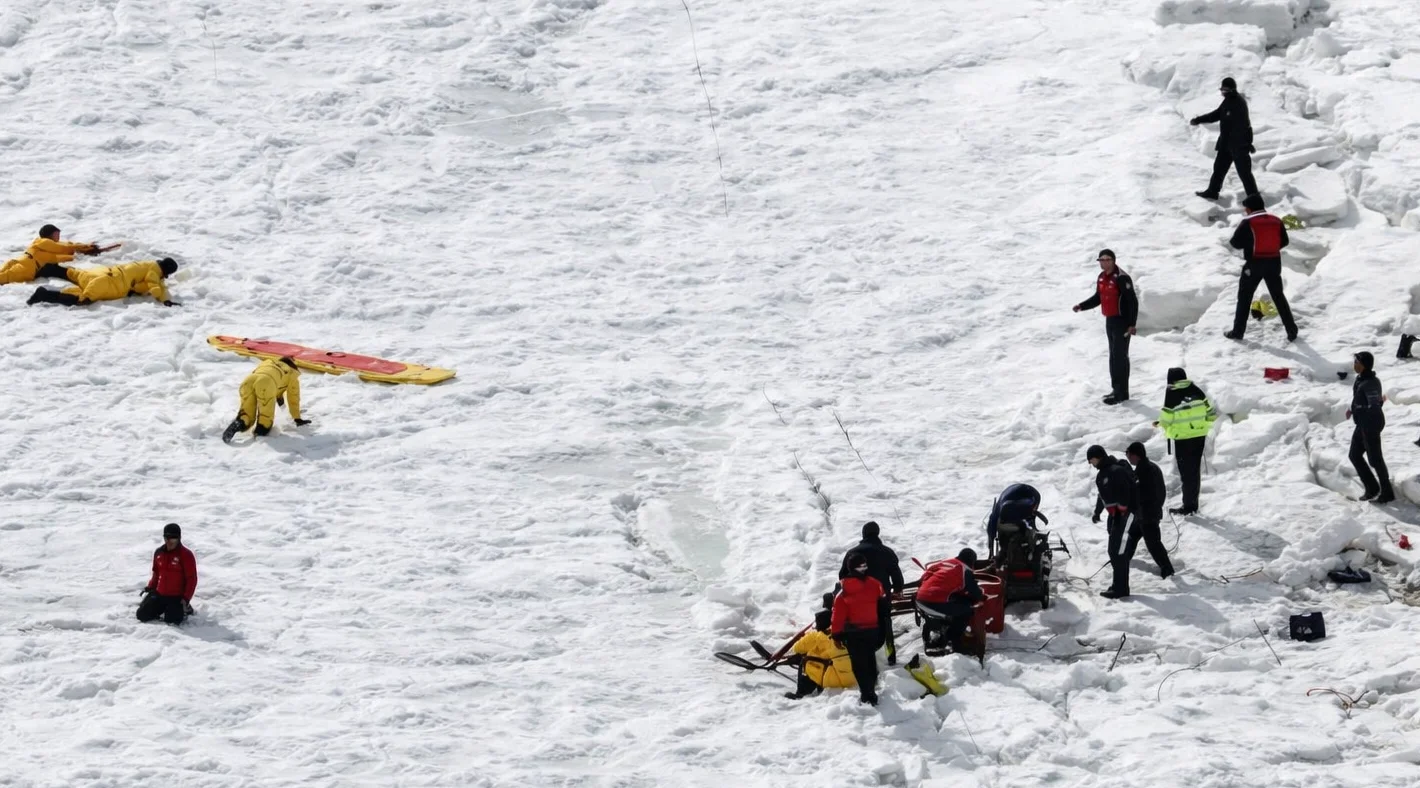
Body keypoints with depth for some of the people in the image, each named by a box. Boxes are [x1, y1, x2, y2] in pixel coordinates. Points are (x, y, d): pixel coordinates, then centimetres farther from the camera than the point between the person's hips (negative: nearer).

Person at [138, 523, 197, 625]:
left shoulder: (186, 555, -13)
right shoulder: (159, 553, 6)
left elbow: (192, 579, -12)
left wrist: (186, 598, -18)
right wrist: (150, 587, 9)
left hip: (177, 597, -6)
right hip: (159, 595, 6)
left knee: (171, 621, -21)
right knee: (142, 615, -1)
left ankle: (185, 609, 11)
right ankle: (164, 609, 24)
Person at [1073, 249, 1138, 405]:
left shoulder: (1121, 278, -19)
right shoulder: (1102, 277, 8)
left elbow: (1132, 301, -20)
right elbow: (1097, 298, 20)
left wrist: (1131, 324, -24)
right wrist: (1081, 306, 5)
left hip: (1122, 321, -9)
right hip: (1110, 321, 9)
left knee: (1119, 356, -8)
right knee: (1114, 356, 14)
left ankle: (1121, 392, -4)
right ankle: (1117, 389, 22)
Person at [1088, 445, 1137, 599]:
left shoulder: (1116, 471, -19)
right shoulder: (1102, 473, 13)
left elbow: (1125, 493, -24)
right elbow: (1103, 494, 26)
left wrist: (1121, 511, -24)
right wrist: (1097, 512, 31)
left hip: (1125, 513, -10)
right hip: (1114, 514, 10)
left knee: (1118, 551, -11)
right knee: (1114, 551, 14)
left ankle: (1121, 588, -8)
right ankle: (1119, 585, 23)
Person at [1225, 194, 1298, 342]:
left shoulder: (1247, 223, -11)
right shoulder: (1276, 221, 3)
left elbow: (1235, 242, -12)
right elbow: (1285, 241, 10)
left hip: (1254, 264, -4)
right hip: (1274, 263, 4)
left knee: (1244, 297, 8)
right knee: (1278, 296, 14)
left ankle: (1238, 331, 8)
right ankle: (1291, 330, 11)